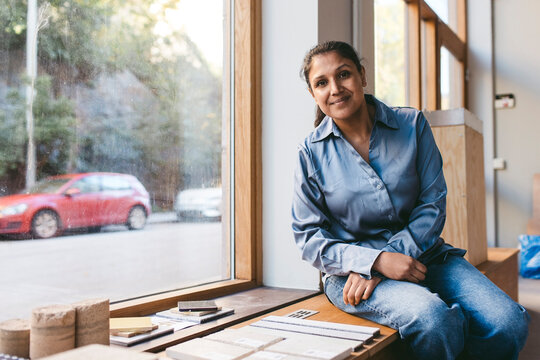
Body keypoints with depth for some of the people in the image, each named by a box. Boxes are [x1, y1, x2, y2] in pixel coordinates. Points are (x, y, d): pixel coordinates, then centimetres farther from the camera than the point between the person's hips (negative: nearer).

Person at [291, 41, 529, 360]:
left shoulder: (412, 125, 1)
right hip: (352, 269, -2)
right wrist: (376, 260, -18)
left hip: (422, 256, 3)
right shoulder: (312, 153, -1)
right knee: (435, 318, -32)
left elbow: (433, 205, -2)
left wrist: (384, 264, -14)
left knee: (510, 324, -20)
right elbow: (308, 235, -2)